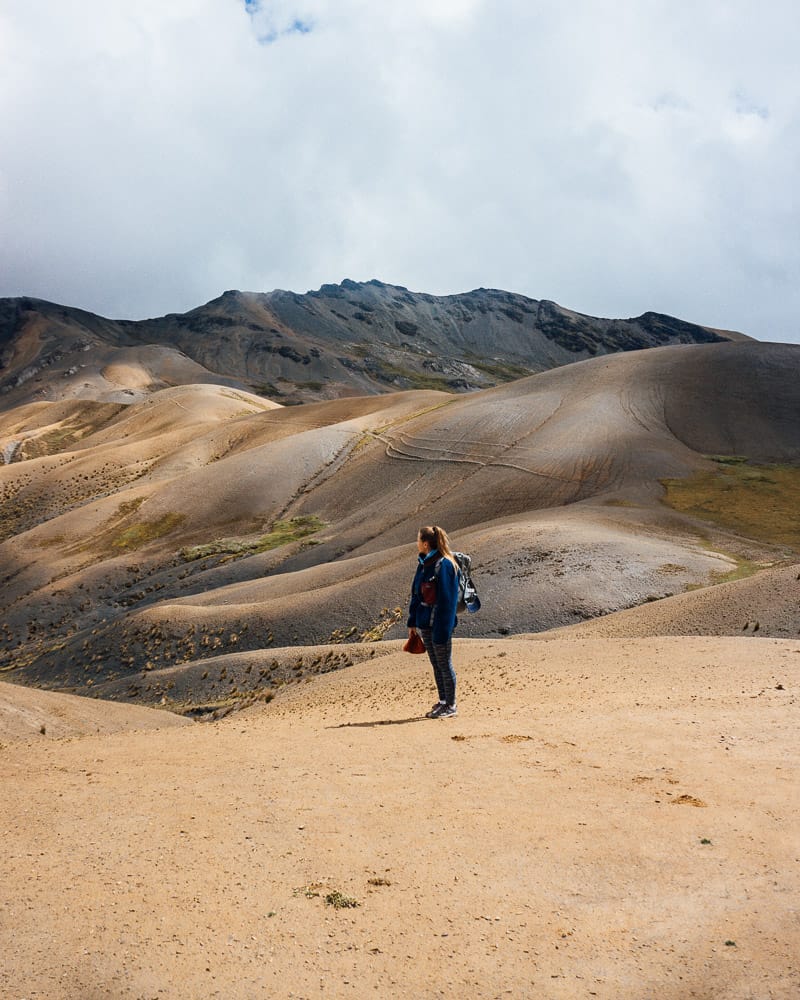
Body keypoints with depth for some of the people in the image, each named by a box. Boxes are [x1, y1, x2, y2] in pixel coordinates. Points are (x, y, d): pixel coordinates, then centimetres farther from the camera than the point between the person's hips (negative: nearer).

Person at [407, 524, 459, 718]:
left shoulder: (444, 565, -16)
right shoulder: (424, 564, 11)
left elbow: (446, 599, -19)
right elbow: (416, 594, 15)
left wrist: (442, 629, -20)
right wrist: (412, 621, 14)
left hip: (439, 623, -8)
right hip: (425, 622, 8)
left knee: (444, 664, 2)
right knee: (436, 665, 15)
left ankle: (450, 706, 12)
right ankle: (443, 702, 26)